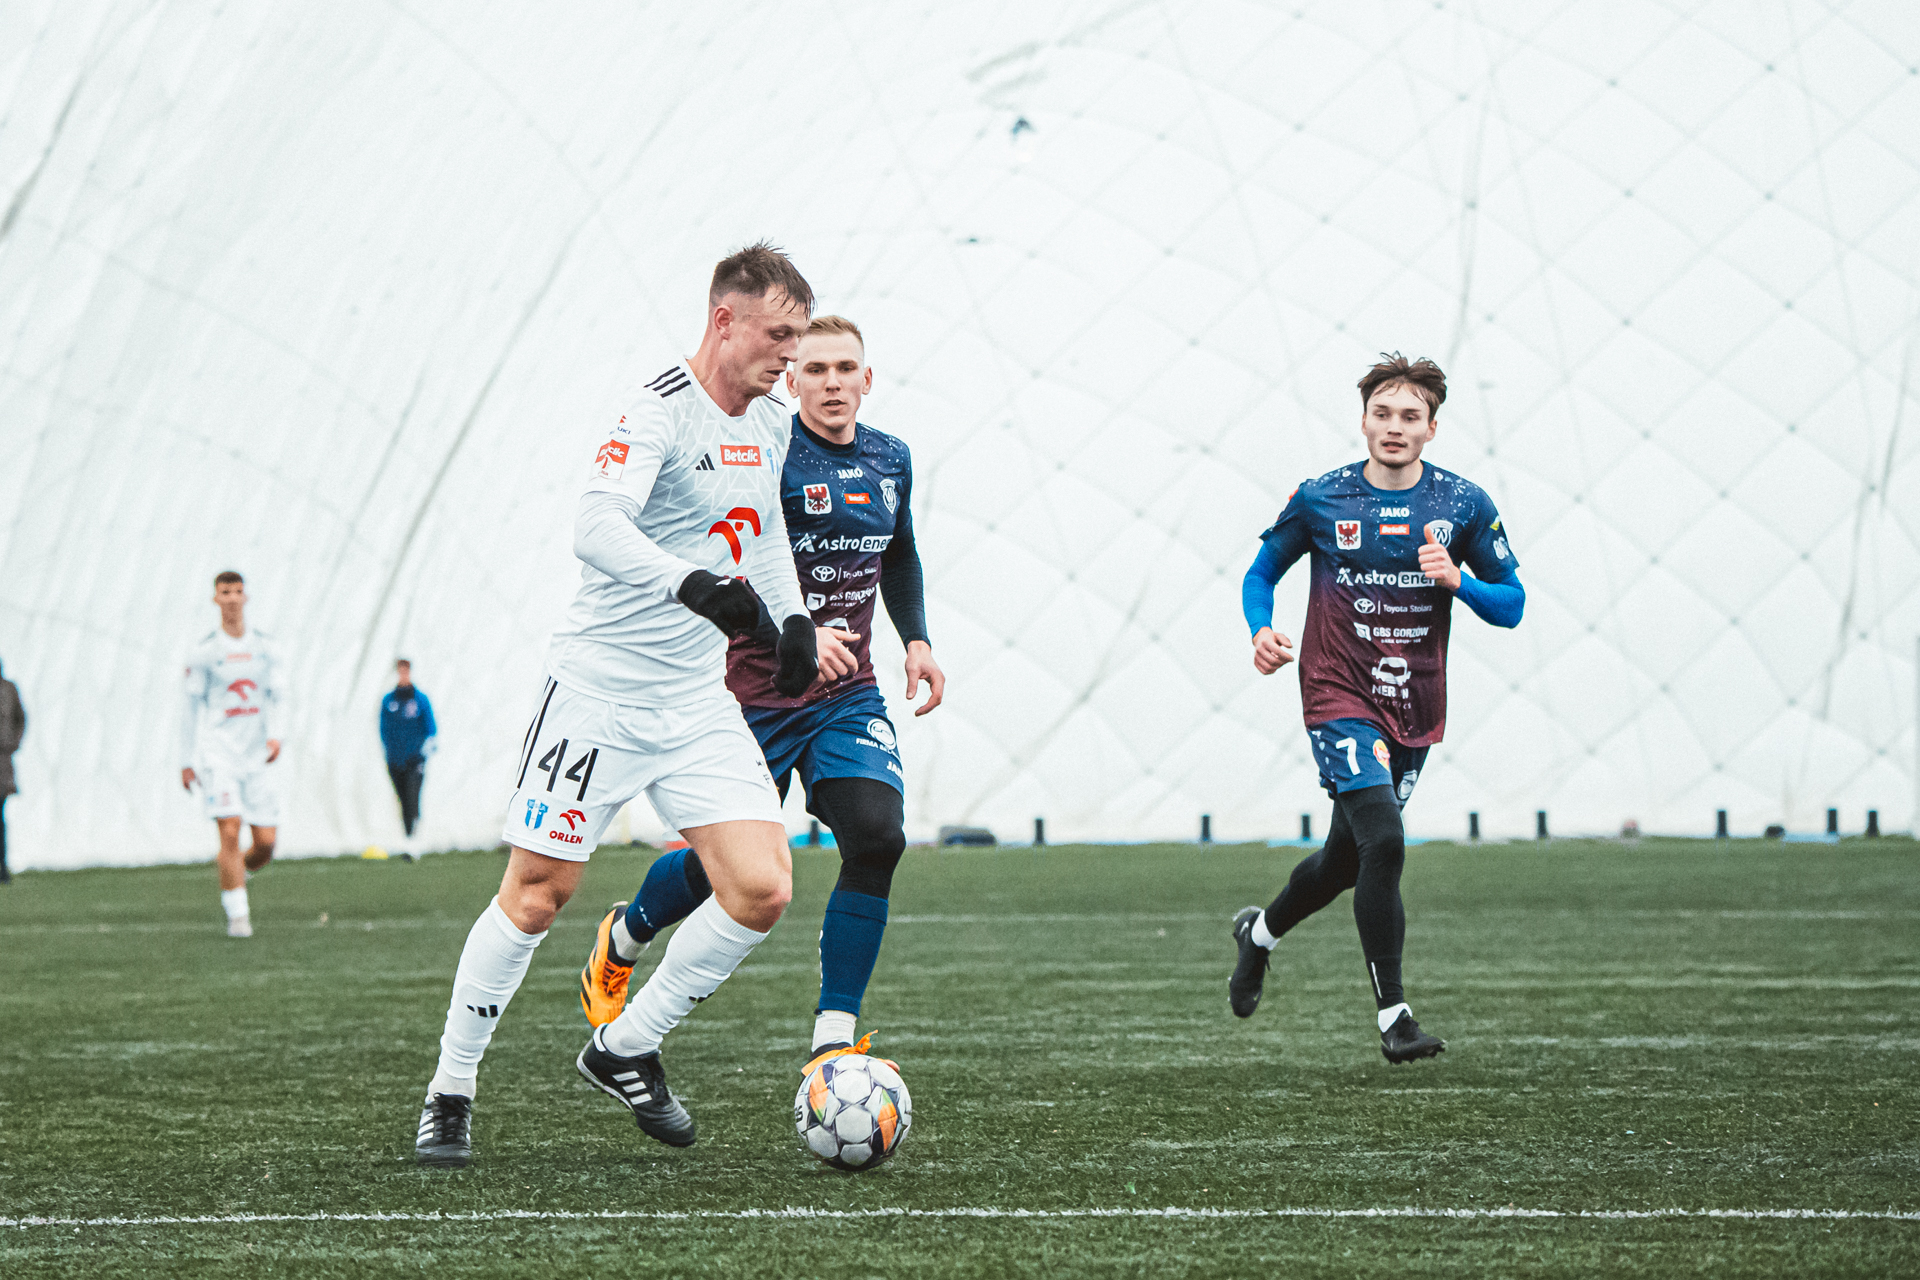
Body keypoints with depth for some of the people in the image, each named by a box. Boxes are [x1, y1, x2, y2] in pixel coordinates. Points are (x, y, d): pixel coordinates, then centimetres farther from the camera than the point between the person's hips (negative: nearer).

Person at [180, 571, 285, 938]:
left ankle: (239, 874, 32)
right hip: (218, 753, -3)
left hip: (258, 756, 3)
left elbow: (277, 698, 8)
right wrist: (187, 760, 5)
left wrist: (275, 734, -11)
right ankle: (237, 914, -8)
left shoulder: (265, 647, 8)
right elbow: (192, 708, 5)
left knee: (266, 841, -1)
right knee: (230, 833, -16)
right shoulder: (204, 652, 0)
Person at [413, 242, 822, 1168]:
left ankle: (625, 1050, 12)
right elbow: (596, 526, -33)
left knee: (762, 890, -6)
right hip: (601, 686, -7)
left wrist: (791, 615, 20)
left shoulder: (770, 425, 9)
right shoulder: (660, 412, -17)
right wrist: (695, 586, -45)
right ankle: (449, 1092, 12)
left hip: (699, 700, 7)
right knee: (537, 891, -3)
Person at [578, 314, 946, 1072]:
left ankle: (831, 1040, -10)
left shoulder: (890, 460, 7)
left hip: (849, 693, 5)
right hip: (758, 691, -5)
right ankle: (622, 939, 39)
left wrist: (916, 639, 12)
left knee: (877, 837, -17)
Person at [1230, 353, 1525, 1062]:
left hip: (1414, 709, 4)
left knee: (1348, 856, 15)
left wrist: (1456, 580, -16)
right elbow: (1260, 575, 10)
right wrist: (1261, 631, -11)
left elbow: (1511, 604, 4)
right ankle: (1393, 1016, -15)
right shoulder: (1319, 499, -3)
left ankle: (1260, 931, 46)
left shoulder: (1465, 504, 1)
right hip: (1340, 697, -4)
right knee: (1383, 842, -21)